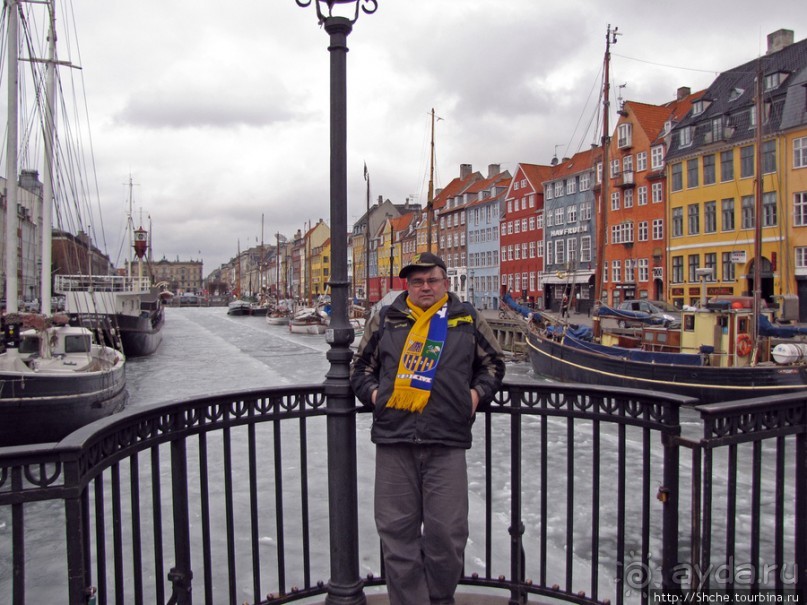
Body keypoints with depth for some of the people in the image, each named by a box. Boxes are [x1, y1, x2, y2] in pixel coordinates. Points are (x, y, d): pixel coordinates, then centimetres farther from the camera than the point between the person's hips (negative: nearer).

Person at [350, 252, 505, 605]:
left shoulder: (467, 320, 11)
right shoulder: (385, 320, 12)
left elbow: (493, 362, 22)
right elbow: (361, 366, 22)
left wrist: (478, 392, 7)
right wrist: (372, 392, 6)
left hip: (447, 442, -1)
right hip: (393, 441, 1)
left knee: (447, 531, 4)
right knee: (397, 529, 6)